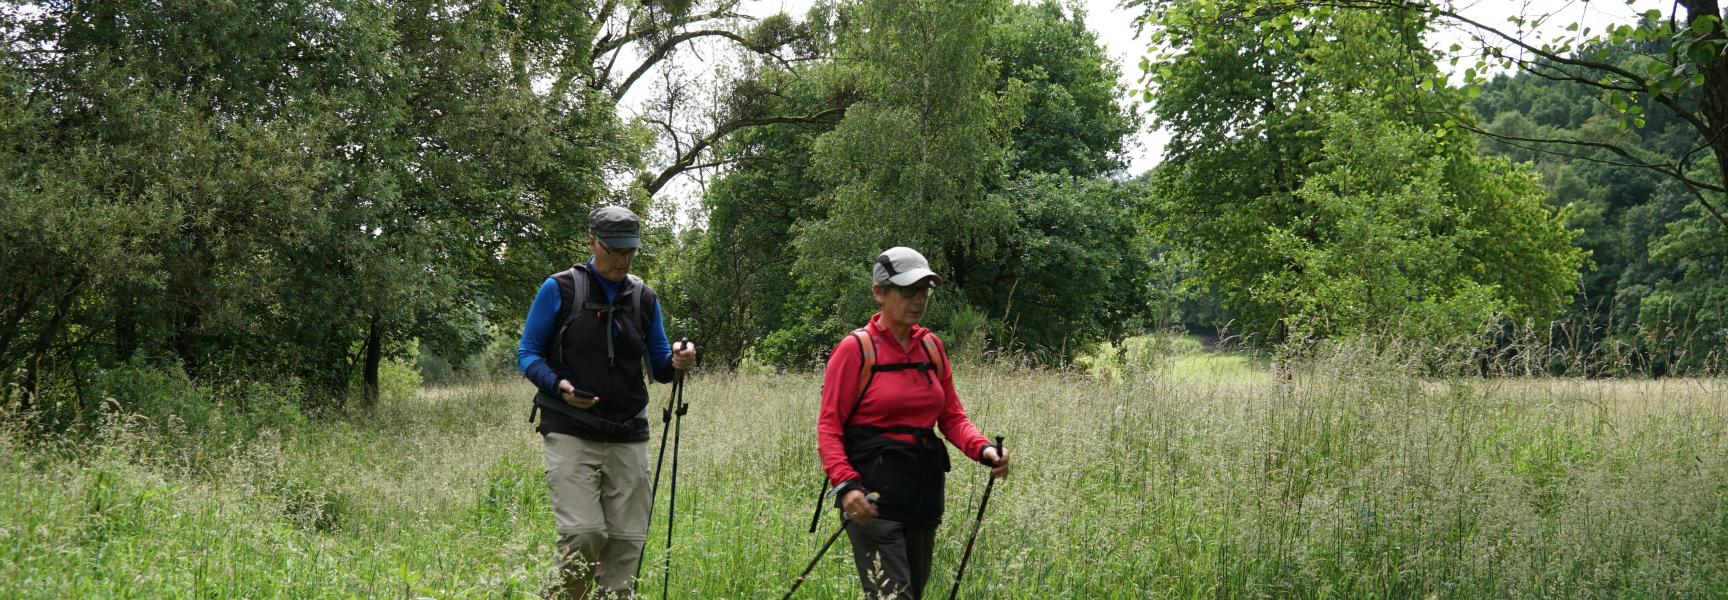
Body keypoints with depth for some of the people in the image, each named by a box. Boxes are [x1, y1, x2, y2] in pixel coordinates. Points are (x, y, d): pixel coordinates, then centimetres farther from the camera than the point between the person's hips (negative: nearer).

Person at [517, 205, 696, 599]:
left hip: (628, 437, 4)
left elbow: (660, 367, 15)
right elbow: (528, 355, 2)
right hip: (571, 433, -4)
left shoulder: (644, 298, 12)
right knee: (583, 532, -17)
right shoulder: (559, 290, 0)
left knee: (628, 537, 2)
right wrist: (559, 386, -17)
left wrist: (677, 363, -10)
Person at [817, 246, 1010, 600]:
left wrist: (982, 448, -6)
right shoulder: (856, 348, -7)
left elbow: (952, 416, 14)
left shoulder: (931, 346, 10)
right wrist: (845, 484, -23)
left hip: (924, 494, 7)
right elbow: (829, 426, -8)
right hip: (874, 497, -7)